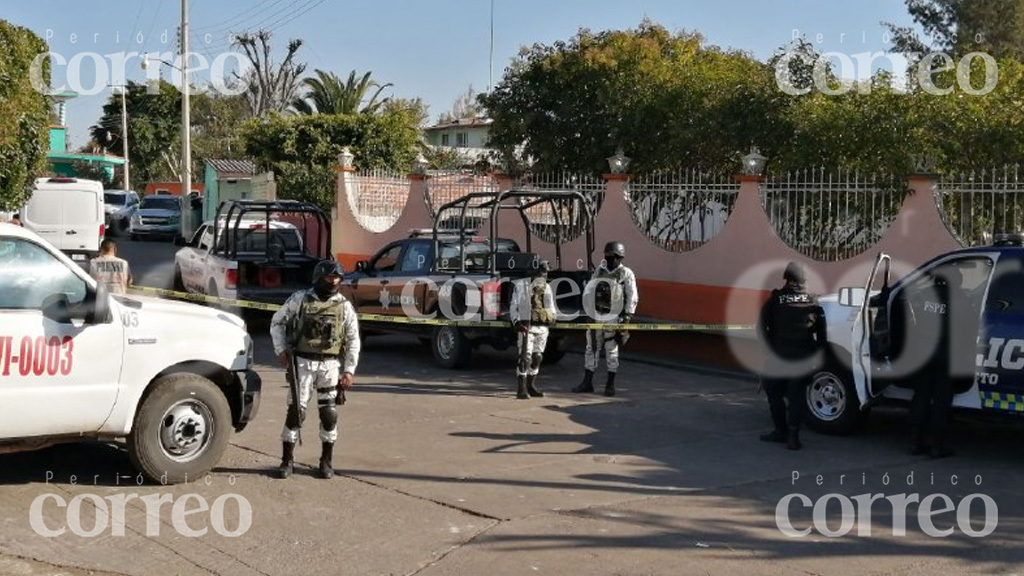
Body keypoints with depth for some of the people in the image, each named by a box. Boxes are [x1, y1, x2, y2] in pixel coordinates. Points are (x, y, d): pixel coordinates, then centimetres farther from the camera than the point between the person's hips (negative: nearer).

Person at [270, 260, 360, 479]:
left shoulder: (345, 306, 3)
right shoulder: (300, 299, -1)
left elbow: (353, 340, 7)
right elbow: (277, 322, 10)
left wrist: (349, 370, 1)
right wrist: (281, 350, 0)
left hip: (330, 365, 2)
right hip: (302, 362, -1)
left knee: (329, 414, 3)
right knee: (295, 411, -2)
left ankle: (326, 461, 16)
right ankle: (287, 460, 8)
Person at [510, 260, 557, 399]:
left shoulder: (547, 288, 15)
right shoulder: (521, 286, -2)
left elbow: (551, 306, 22)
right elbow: (514, 306, -3)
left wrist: (553, 316, 0)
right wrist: (516, 321, -16)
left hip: (543, 327, 6)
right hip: (527, 326, -6)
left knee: (537, 357, 12)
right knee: (525, 357, -13)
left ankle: (531, 385, 24)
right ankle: (522, 389, -13)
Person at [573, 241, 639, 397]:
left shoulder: (626, 274, -1)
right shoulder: (599, 271, 11)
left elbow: (632, 296, -4)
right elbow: (589, 290, 15)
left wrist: (627, 314, -10)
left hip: (613, 318, -4)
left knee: (611, 350, 2)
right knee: (591, 348, 7)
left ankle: (610, 384, 10)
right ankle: (587, 382, 15)